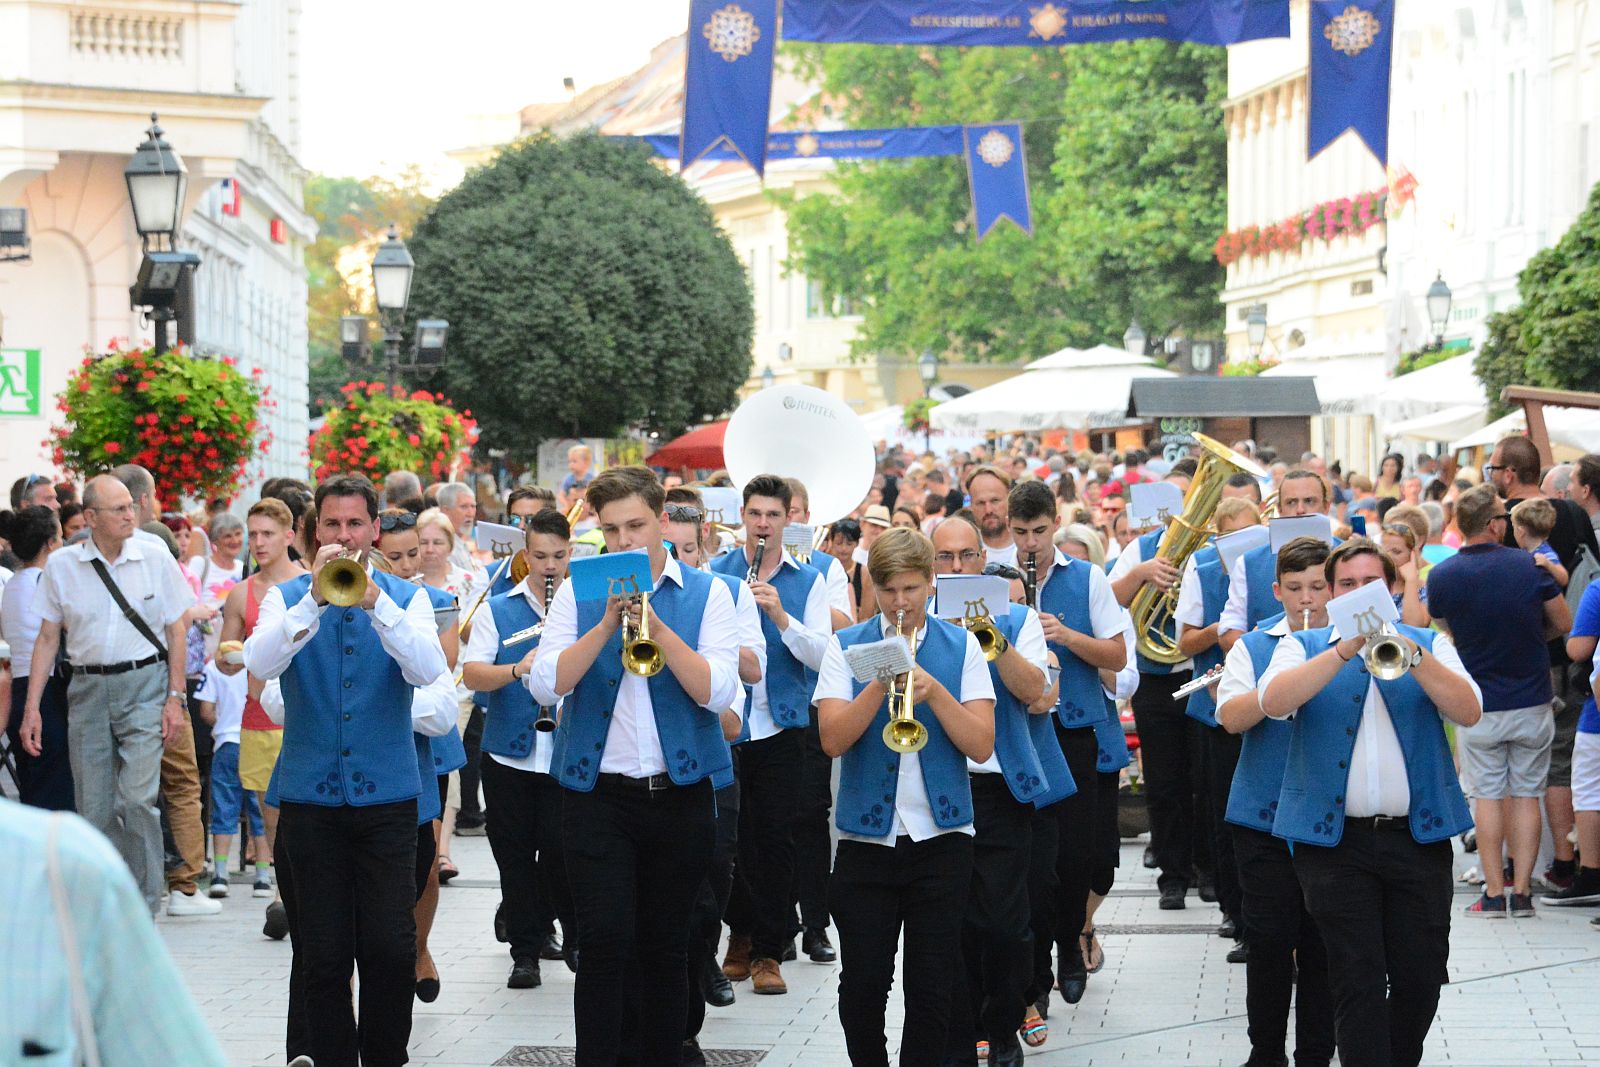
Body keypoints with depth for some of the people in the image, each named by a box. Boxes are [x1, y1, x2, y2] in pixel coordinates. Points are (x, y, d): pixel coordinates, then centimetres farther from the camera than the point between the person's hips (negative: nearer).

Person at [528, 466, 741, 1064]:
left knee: (666, 946, 9)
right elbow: (546, 685, -8)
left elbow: (717, 692, -11)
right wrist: (608, 623, -17)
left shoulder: (705, 593, 1)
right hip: (597, 795, 0)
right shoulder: (579, 593, 4)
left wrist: (655, 624, -20)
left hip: (679, 795, 1)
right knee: (606, 944, -9)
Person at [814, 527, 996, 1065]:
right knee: (862, 985, 3)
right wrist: (882, 682, -20)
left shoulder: (961, 647, 4)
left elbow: (981, 746, -6)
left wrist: (932, 690, -18)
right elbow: (833, 739, -9)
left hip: (941, 836, 0)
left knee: (931, 986, 3)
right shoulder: (847, 647, 3)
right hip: (866, 835, 0)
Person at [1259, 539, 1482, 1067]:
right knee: (1357, 981, -4)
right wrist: (1345, 649, -23)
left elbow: (1469, 712, -6)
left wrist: (1412, 656, -21)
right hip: (1335, 841, -2)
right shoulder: (1303, 646, 7)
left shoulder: (1429, 644, 10)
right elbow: (1274, 701, -14)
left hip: (1418, 838, 2)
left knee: (1420, 978, 4)